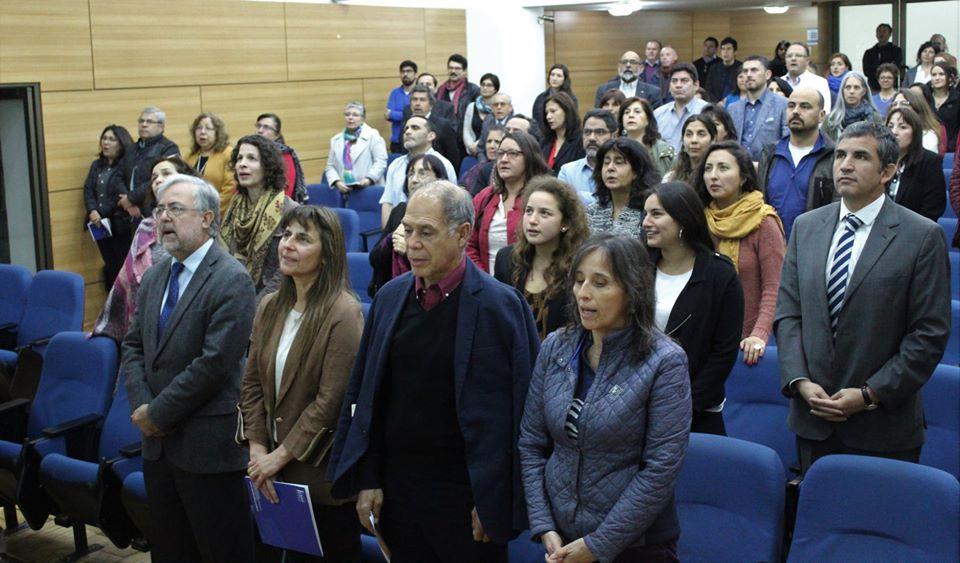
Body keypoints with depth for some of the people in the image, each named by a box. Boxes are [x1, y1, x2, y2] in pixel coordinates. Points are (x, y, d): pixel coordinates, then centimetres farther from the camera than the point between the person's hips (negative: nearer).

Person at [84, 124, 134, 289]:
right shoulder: (96, 165, 17)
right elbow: (88, 190, 9)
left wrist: (102, 214, -10)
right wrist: (93, 212, -9)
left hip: (121, 224, -6)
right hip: (100, 225, 6)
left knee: (121, 267, -5)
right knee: (109, 265, 10)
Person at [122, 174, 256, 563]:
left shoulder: (232, 281, -14)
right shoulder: (155, 276, 12)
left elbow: (214, 363, -20)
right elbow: (133, 345, 12)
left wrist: (158, 414, -14)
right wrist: (141, 406, -5)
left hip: (207, 443, -8)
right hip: (158, 443, 8)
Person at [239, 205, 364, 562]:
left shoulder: (343, 314, -16)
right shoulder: (270, 308, 5)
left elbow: (330, 401, -18)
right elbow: (252, 383, 7)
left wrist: (280, 456, -14)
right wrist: (257, 450, -4)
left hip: (323, 475, -6)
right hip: (277, 474, 6)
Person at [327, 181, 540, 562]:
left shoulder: (499, 305, -11)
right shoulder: (390, 298, 5)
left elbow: (514, 409, -11)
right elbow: (365, 395, 9)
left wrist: (491, 501, -12)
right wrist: (367, 480, 5)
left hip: (465, 497, -4)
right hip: (397, 492, 5)